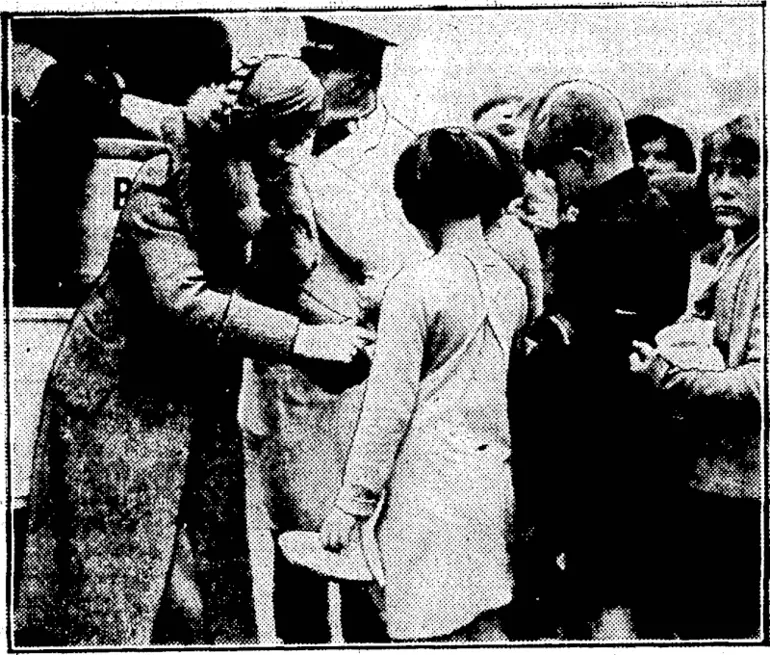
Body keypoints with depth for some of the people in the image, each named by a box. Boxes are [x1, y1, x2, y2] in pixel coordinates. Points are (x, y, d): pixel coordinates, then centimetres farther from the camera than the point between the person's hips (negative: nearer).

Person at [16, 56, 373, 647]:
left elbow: (300, 261, -9)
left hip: (203, 397, 6)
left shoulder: (262, 178, -1)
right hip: (120, 394, -6)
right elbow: (181, 298, -32)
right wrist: (301, 338, -33)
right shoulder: (165, 183, -21)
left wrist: (285, 180, -20)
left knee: (207, 566, 11)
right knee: (110, 573, 4)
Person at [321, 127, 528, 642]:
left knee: (436, 633, 2)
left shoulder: (416, 285, -13)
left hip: (429, 480, -7)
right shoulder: (513, 284, 6)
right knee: (486, 628, 16)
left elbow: (390, 406, -13)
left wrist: (352, 502, -7)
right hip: (494, 480, 7)